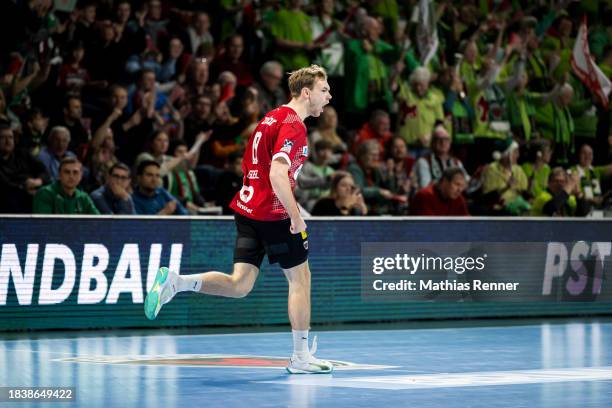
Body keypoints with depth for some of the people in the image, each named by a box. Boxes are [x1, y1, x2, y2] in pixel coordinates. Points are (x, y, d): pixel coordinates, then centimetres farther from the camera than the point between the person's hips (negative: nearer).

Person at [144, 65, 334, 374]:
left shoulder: (272, 118, 16)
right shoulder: (293, 125, -14)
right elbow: (277, 175, -26)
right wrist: (296, 217, -21)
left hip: (247, 208, 8)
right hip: (273, 213, -8)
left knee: (240, 285, 3)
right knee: (300, 276, 6)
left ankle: (175, 281, -14)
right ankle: (301, 357, 11)